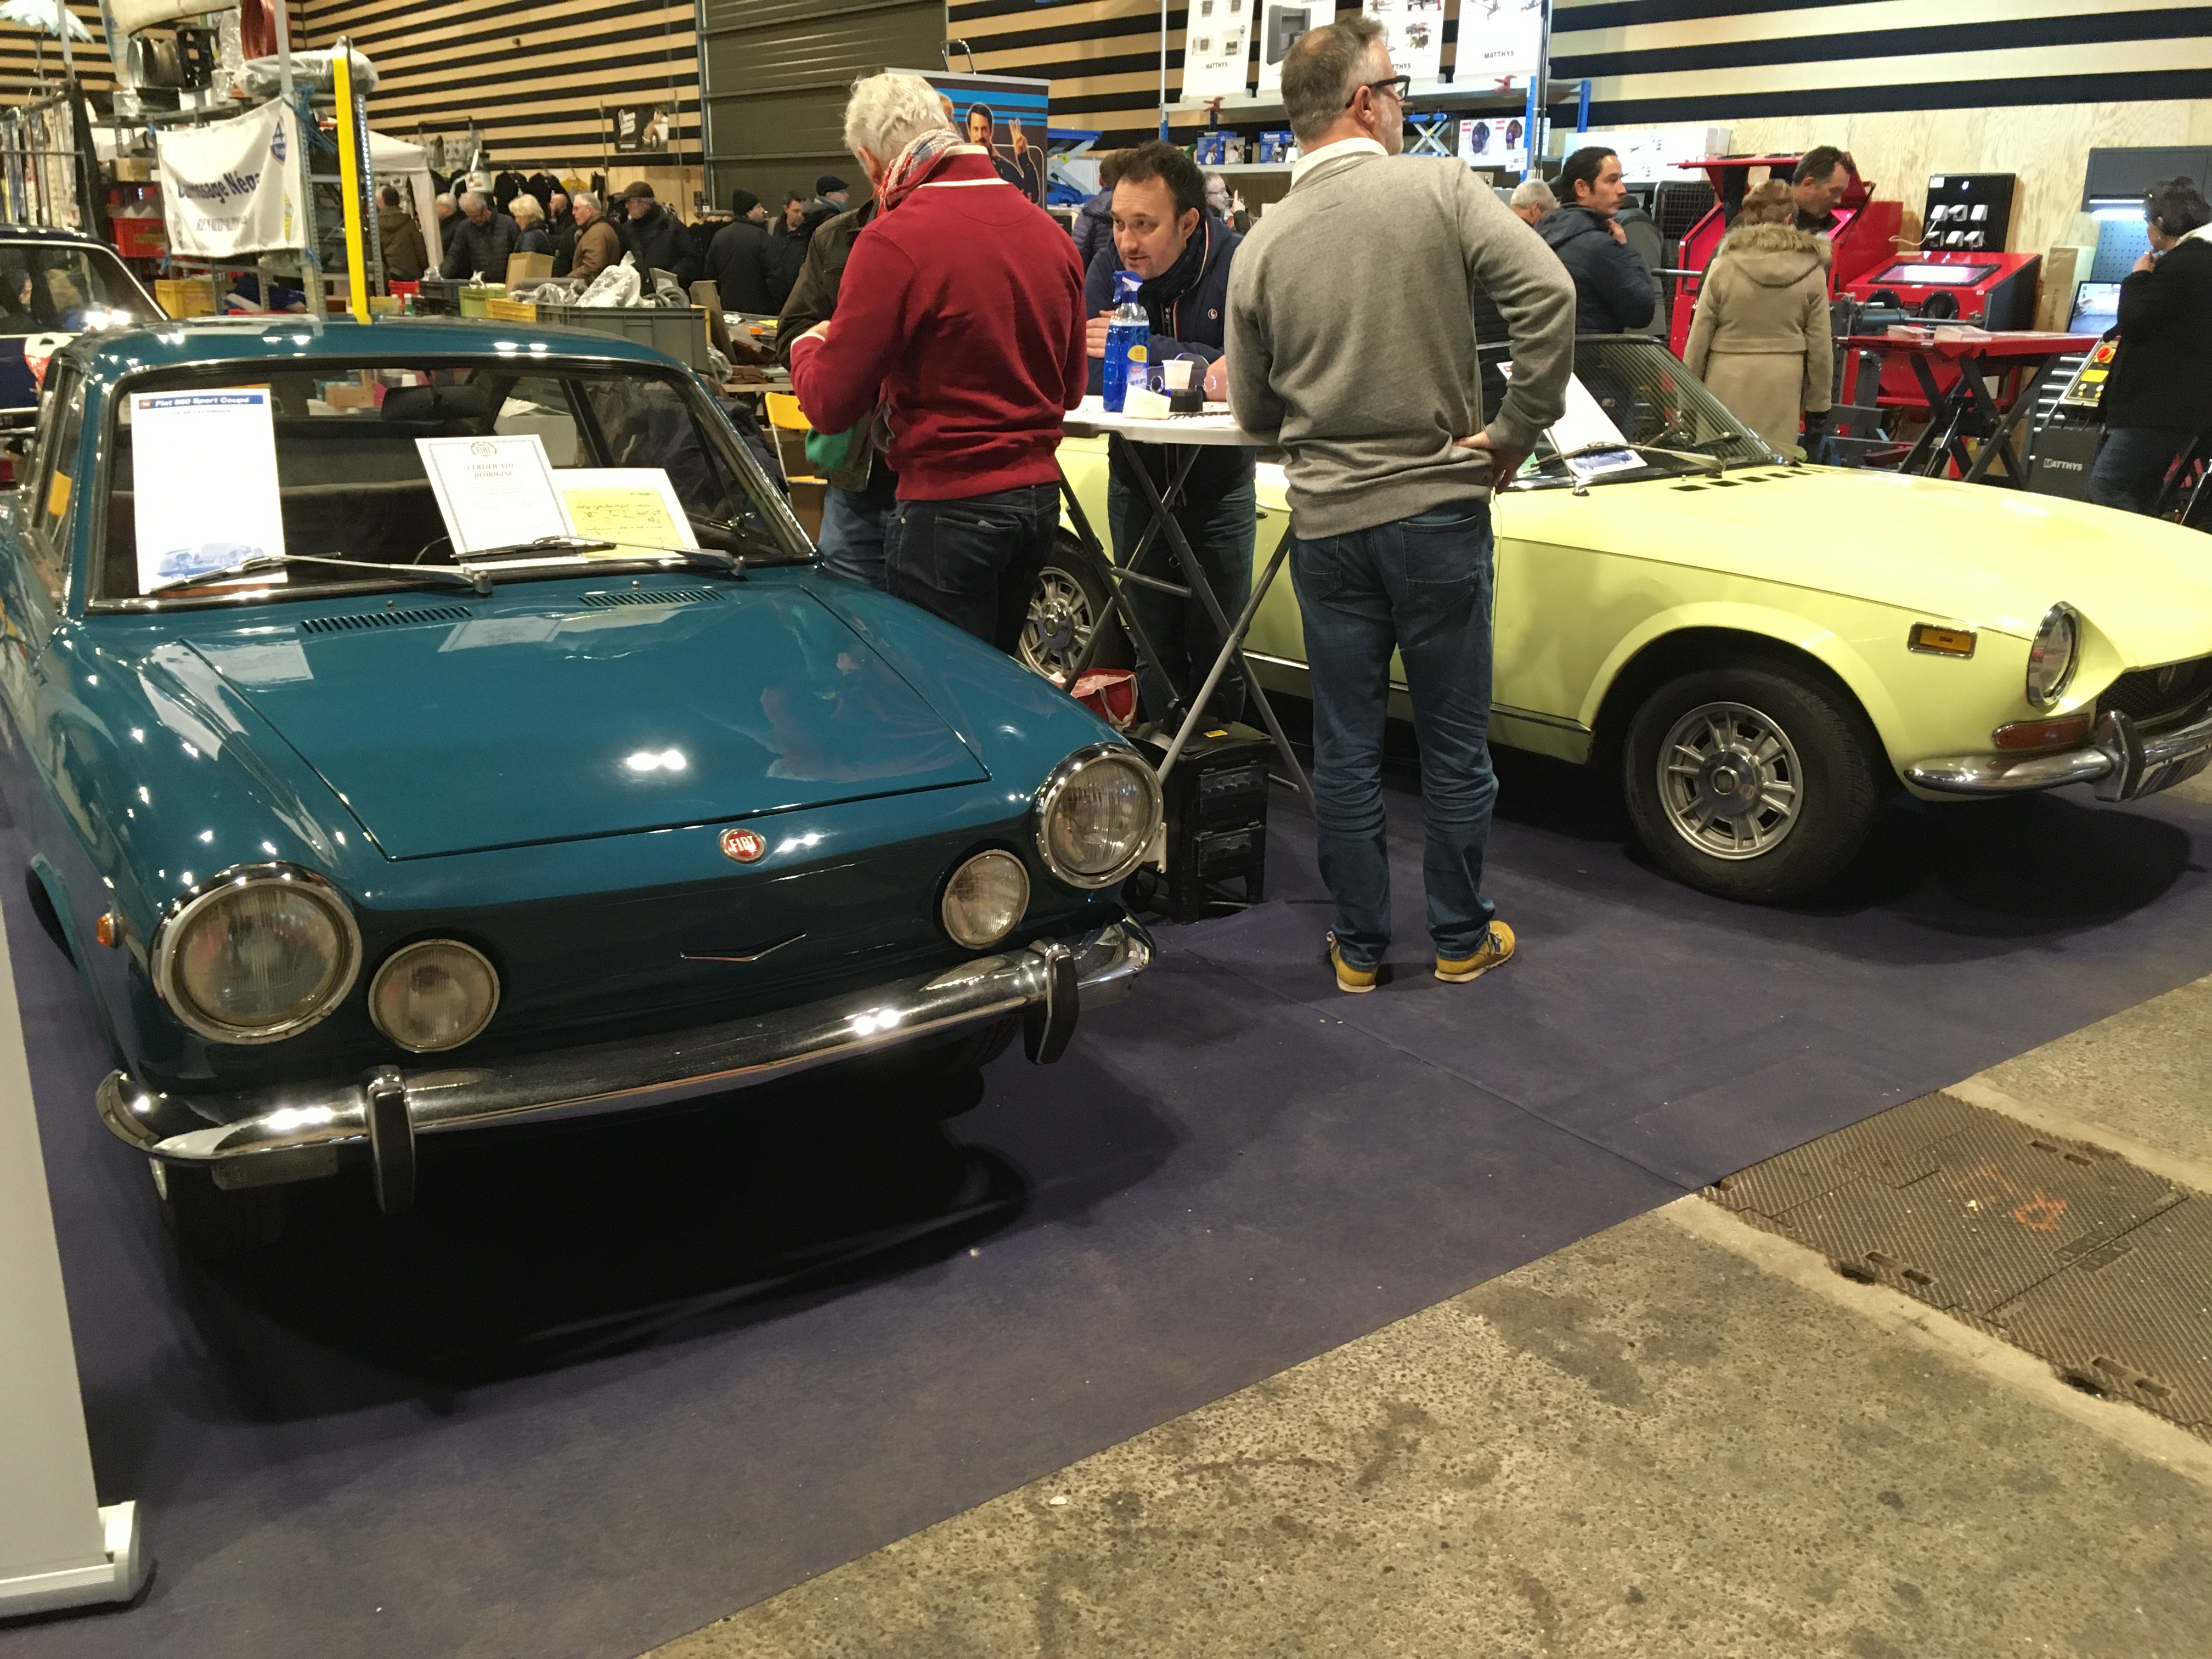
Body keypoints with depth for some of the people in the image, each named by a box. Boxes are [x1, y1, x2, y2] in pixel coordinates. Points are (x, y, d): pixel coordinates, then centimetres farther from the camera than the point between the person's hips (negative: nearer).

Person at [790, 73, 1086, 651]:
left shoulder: (895, 240, -15)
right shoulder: (1048, 230, 6)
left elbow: (831, 405, -11)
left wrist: (808, 346, 10)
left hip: (950, 508, -7)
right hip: (1040, 497, 7)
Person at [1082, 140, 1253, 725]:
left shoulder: (1238, 264, -17)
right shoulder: (1110, 268, -9)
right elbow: (1085, 376, -18)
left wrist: (1141, 351, -28)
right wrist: (1194, 370, -29)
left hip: (1218, 480, -2)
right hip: (1137, 474, 2)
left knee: (1216, 650, 5)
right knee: (1155, 648, 10)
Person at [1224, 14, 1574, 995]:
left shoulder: (1261, 244, -1)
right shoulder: (1441, 189, -8)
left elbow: (1254, 414, 6)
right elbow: (1548, 296, -19)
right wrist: (1518, 428, -7)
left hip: (1326, 524, 2)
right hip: (1440, 510, -2)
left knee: (1346, 748, 11)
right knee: (1455, 744, 11)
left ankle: (1359, 946, 21)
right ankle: (1462, 939, 24)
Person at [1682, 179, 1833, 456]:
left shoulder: (1724, 265, -3)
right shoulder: (1812, 271, 1)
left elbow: (1699, 336, 0)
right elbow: (1820, 344, 4)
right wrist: (1819, 401, 13)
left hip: (1728, 384, -1)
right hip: (1783, 386, 1)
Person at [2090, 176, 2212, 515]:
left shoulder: (2181, 263, -17)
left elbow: (2133, 323, -15)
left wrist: (2138, 277, -3)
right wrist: (2152, 279, 17)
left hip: (2160, 403, -11)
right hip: (2182, 399, 11)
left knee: (2105, 485, -11)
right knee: (2140, 495, 12)